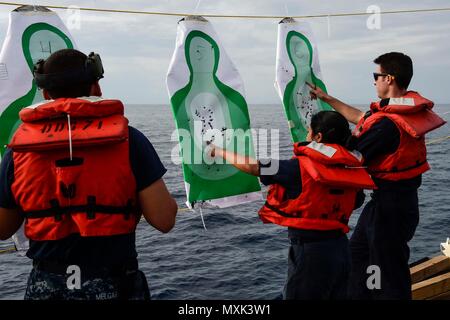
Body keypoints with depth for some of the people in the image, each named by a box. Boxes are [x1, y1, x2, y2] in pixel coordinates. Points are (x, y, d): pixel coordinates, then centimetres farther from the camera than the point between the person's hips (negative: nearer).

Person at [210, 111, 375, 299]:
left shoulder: (301, 167, -17)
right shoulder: (349, 170, 0)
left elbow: (252, 166, -15)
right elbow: (357, 201, 16)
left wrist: (220, 152, 1)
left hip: (310, 249, -6)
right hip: (340, 247, 6)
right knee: (337, 294, 21)